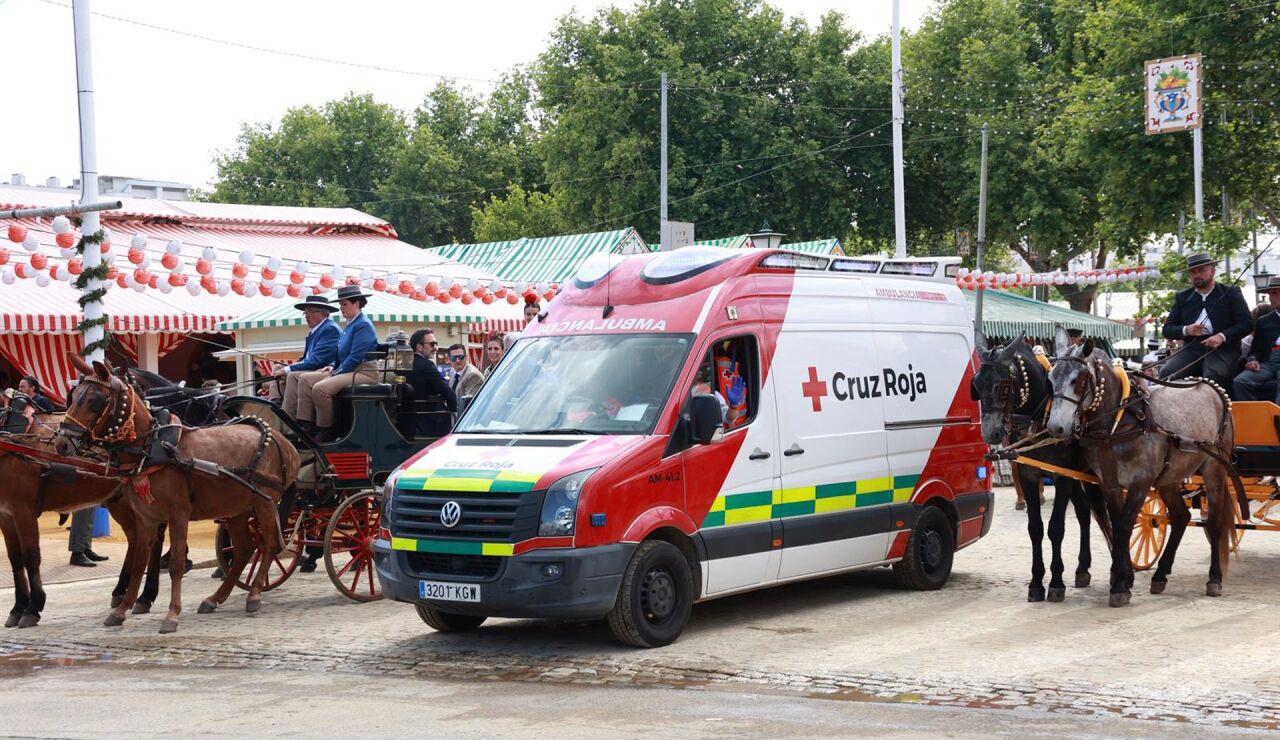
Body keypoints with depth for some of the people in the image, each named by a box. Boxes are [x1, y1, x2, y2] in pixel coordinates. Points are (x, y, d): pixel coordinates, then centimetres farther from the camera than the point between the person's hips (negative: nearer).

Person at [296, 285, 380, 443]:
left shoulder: (363, 325, -11)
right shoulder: (350, 325, 20)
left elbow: (355, 357, -18)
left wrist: (337, 373, -13)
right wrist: (333, 367, 8)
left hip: (364, 372, -10)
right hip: (346, 370, 10)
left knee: (320, 388, -29)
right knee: (305, 379, 0)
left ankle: (326, 431, -15)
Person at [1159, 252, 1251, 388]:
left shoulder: (1231, 293, 8)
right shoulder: (1182, 297, 17)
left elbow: (1247, 323, 0)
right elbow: (1167, 329, 14)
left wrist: (1222, 336, -17)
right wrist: (1186, 330, -9)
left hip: (1223, 348, -3)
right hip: (1192, 349, 3)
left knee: (1214, 377, -36)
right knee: (1167, 374, -26)